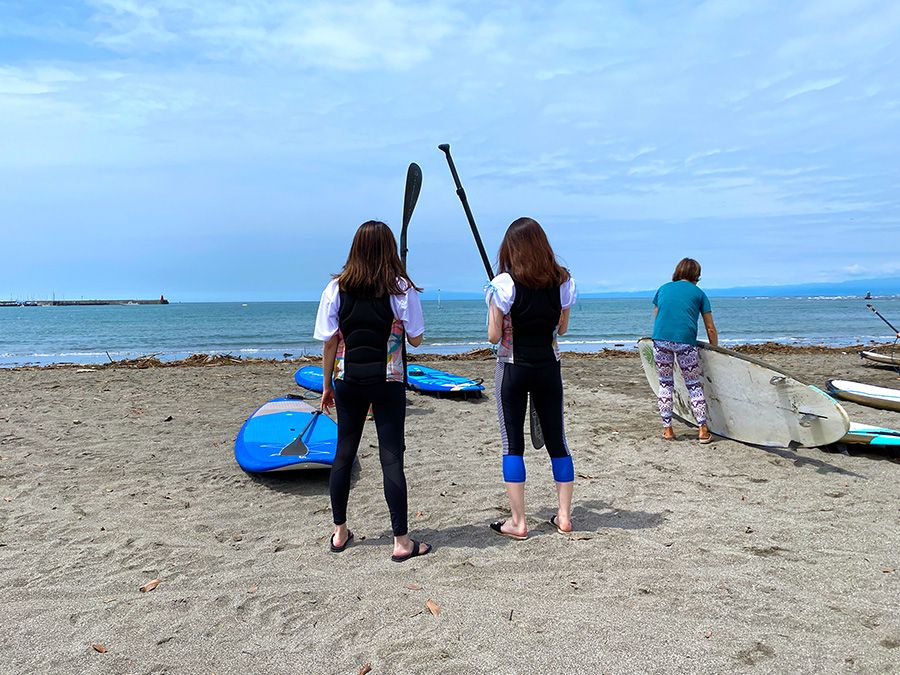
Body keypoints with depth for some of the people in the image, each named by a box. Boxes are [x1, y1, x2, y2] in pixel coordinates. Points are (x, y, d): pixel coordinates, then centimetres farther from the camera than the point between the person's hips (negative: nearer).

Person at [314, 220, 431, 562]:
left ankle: (340, 532, 26)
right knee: (391, 456, 1)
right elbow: (416, 339, -2)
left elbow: (329, 342, 2)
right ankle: (401, 541, 5)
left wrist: (327, 385, 11)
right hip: (387, 381, -2)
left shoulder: (336, 288, 0)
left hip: (348, 380, 3)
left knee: (344, 452, 14)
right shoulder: (402, 288, -6)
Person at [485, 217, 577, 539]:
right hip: (548, 367, 4)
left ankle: (517, 522, 8)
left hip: (513, 368, -3)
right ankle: (564, 516, 21)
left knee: (512, 443, 4)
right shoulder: (562, 281, 0)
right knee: (557, 440, 12)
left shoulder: (505, 283, -13)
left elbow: (494, 336, -10)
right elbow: (562, 328, 11)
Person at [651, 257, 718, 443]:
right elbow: (710, 329, 14)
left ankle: (667, 429, 14)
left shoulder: (663, 288, 21)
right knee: (694, 385, 11)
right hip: (685, 341, -2)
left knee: (665, 383, 14)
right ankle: (703, 429, 10)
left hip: (660, 338, 2)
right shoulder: (698, 293, 15)